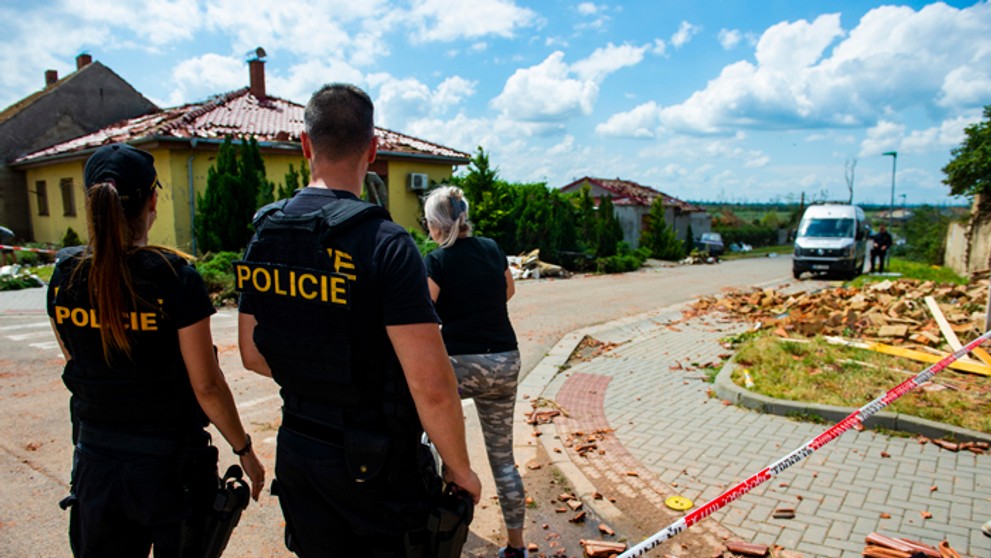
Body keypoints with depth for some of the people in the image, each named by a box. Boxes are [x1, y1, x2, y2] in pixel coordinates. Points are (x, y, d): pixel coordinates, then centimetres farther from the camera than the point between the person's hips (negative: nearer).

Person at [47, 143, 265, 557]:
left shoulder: (64, 276, -6)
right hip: (169, 463, -4)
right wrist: (244, 450, -4)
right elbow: (206, 386, -16)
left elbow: (76, 366, 8)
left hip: (95, 462, 4)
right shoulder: (175, 276, -20)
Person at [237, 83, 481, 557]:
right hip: (374, 465, -5)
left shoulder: (264, 234, -3)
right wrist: (459, 469, -11)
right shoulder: (385, 242, -23)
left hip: (295, 451, 6)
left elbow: (252, 354, 8)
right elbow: (432, 387, -26)